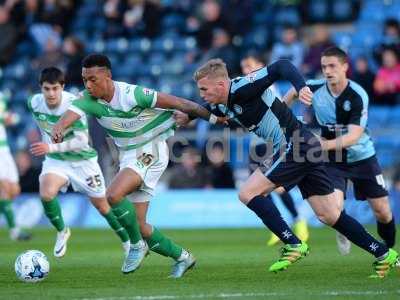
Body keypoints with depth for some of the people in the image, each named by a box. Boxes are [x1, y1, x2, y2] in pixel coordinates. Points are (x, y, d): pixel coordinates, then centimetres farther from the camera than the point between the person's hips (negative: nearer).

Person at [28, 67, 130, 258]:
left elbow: (82, 140, -33)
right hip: (55, 160, 3)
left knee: (102, 204, 8)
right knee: (46, 193, -26)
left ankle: (128, 242, 31)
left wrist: (52, 148, -41)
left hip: (82, 159, -3)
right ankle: (62, 232, 1)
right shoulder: (34, 103, -13)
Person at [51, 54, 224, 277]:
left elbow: (178, 103, -18)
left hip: (151, 151, -7)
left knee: (114, 195, -29)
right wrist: (59, 128, -52)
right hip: (129, 156, 7)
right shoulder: (89, 99, -9)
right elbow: (70, 115, -28)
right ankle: (182, 257, 26)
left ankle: (137, 245, -9)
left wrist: (214, 118, -13)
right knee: (139, 226, 7)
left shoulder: (132, 94, -24)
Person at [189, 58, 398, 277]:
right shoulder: (220, 106, 10)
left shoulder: (242, 88, -17)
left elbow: (281, 67, -25)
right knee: (329, 216, 10)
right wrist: (186, 117, 13)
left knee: (248, 192, -10)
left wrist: (301, 87, -41)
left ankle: (293, 245, -7)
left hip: (297, 146, -10)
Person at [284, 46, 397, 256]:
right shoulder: (315, 88, -12)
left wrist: (327, 144, -46)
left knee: (383, 212, 2)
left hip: (361, 156, -1)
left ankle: (389, 249, 30)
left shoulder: (358, 96, -23)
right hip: (333, 160, 1)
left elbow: (354, 135, -32)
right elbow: (295, 90, 13)